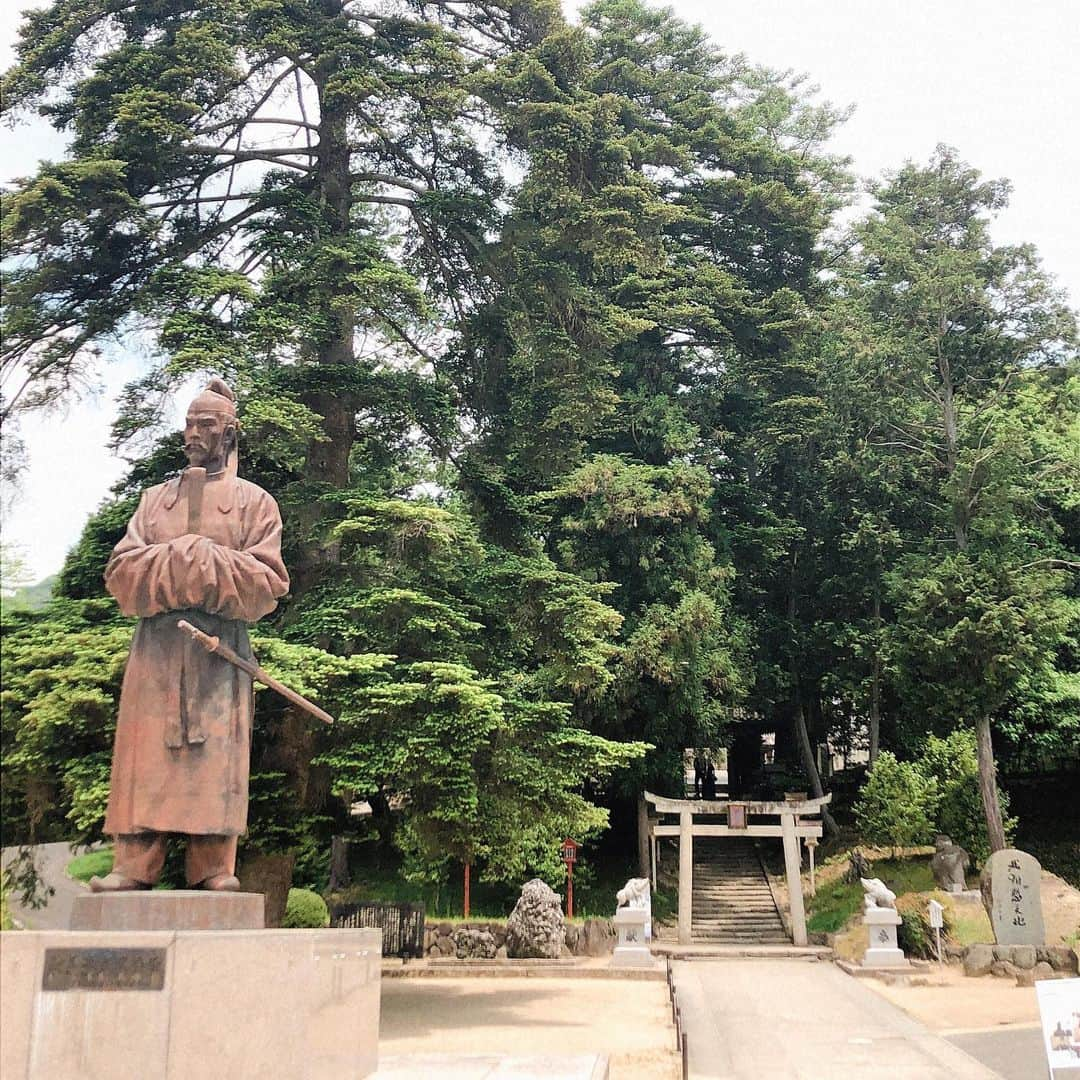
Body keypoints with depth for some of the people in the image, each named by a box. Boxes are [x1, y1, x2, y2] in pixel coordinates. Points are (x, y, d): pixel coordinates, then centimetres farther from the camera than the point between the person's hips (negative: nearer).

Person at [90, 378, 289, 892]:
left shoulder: (254, 502, 9)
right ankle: (133, 865, -3)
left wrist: (191, 559, -9)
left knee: (217, 751, -6)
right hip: (157, 647, 3)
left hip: (221, 650, -2)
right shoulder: (156, 498, 19)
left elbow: (268, 581, -2)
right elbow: (121, 571, 7)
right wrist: (185, 558, -9)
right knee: (148, 750, -3)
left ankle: (215, 867, -5)